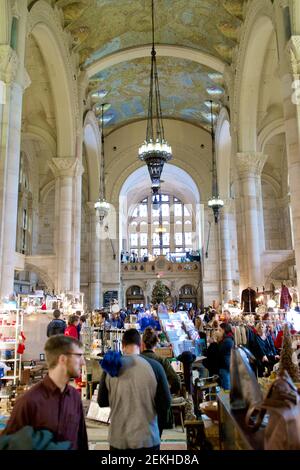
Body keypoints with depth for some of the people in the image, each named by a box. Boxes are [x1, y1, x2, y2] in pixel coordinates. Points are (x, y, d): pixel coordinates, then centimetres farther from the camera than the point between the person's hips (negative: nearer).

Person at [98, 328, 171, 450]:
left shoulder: (111, 367, -8)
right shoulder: (154, 366, -13)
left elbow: (102, 402, 4)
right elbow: (165, 403, -6)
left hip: (118, 439, 2)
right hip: (147, 438, -1)